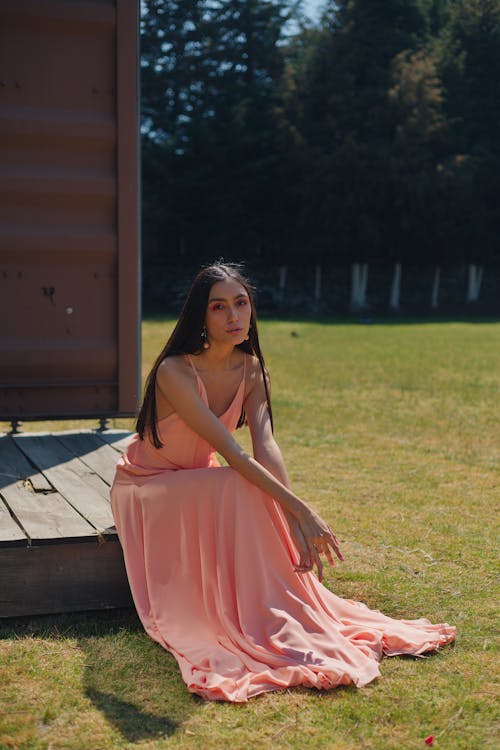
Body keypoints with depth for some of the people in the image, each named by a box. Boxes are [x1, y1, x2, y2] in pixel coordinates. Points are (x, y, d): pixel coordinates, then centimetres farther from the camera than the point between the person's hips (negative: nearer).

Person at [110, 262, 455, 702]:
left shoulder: (252, 370, -7)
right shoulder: (175, 372, -28)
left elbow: (265, 444, -22)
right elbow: (231, 452, -34)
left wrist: (294, 521, -36)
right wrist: (301, 510, -39)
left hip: (201, 481, 6)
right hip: (148, 486, -6)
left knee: (263, 498, -25)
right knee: (235, 488, -33)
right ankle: (254, 619, -30)